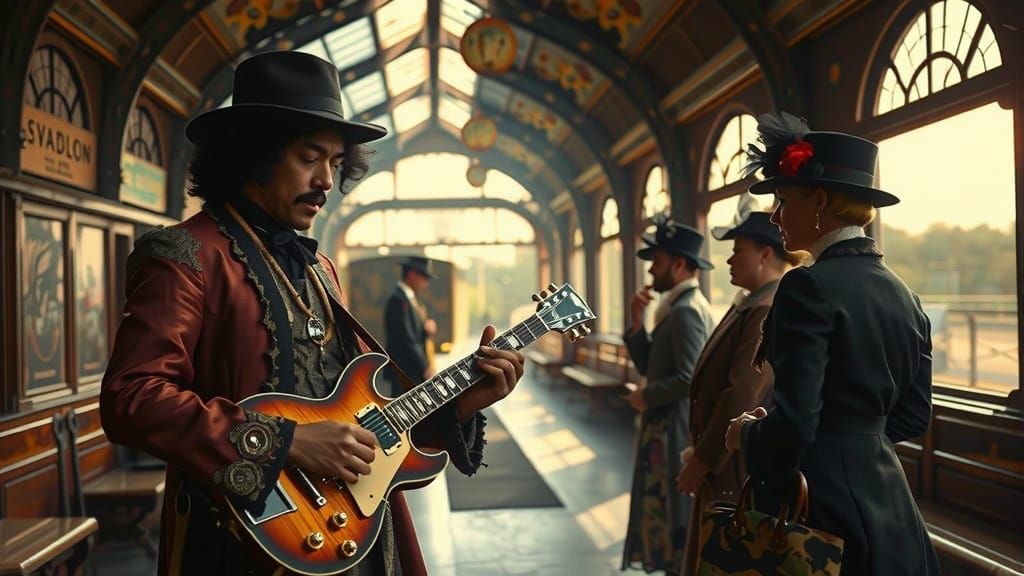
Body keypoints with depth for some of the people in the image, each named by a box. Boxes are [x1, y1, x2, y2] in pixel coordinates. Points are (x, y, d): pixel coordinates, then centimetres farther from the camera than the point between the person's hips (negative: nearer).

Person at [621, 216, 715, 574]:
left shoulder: (686, 311, -18)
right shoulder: (677, 306, 13)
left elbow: (689, 379, -25)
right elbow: (648, 365, 13)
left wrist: (646, 397, -12)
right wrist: (637, 322, 2)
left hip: (675, 434, -10)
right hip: (666, 430, 10)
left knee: (673, 518, -2)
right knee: (663, 513, 17)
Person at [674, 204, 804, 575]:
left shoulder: (769, 312, -19)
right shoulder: (750, 305, 13)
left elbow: (742, 398, -24)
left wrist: (703, 461, -16)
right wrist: (701, 453, 14)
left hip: (741, 471, -10)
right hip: (724, 468, 10)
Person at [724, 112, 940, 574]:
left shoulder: (810, 286, -17)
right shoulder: (903, 294, 8)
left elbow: (793, 425, -23)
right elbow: (913, 415, 13)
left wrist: (747, 435, -4)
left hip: (822, 503, -8)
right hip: (887, 503, 8)